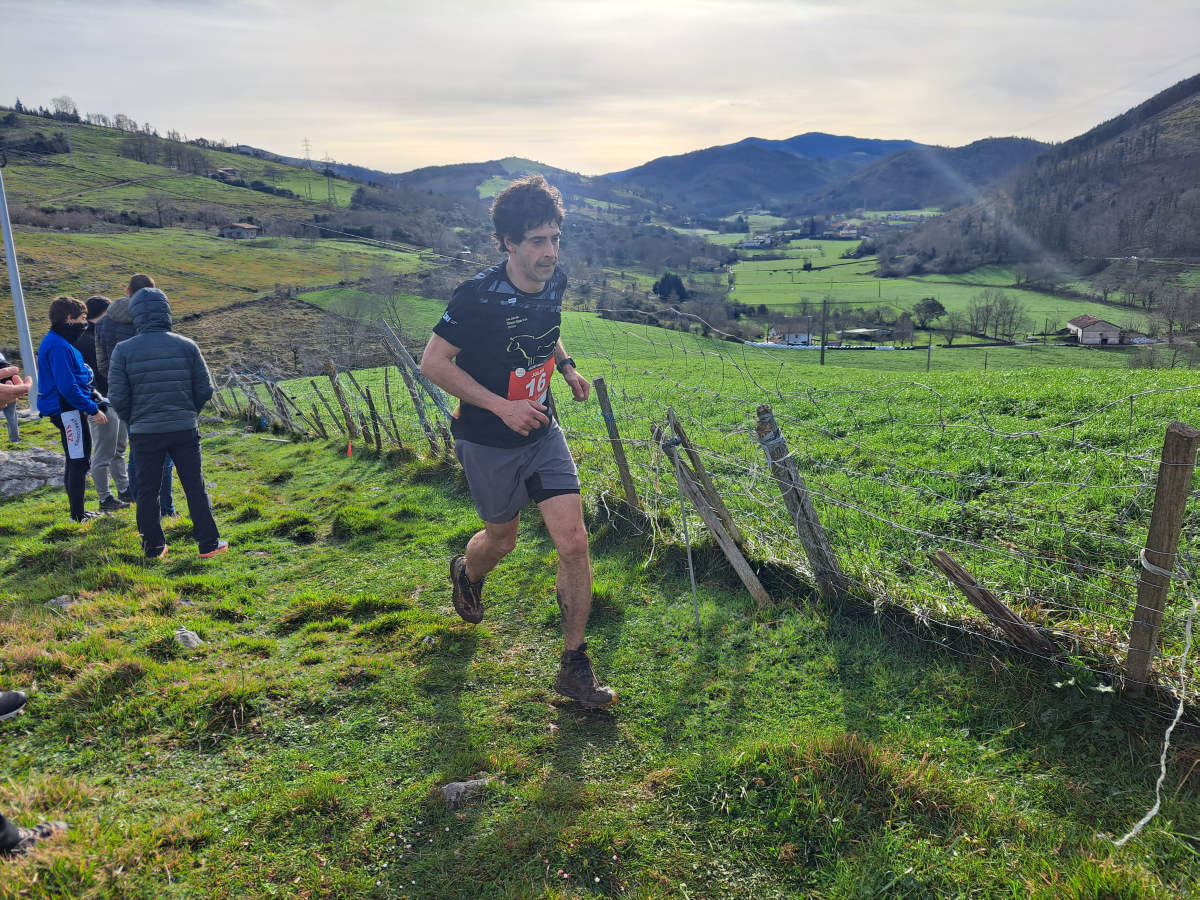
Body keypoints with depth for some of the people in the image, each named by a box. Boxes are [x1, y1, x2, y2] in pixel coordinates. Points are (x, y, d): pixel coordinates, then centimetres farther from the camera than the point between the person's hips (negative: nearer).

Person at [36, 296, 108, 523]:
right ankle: (78, 516, 0)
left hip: (67, 409, 11)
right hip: (67, 409, -11)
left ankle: (77, 511, 27)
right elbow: (67, 386, -23)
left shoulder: (57, 342, 15)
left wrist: (93, 399, 15)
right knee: (79, 461, -6)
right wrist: (93, 409, -19)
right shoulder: (59, 346, -18)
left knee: (75, 461, 17)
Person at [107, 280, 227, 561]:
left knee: (147, 491, 12)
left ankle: (154, 548, 19)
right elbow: (205, 389, -1)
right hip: (184, 430, 0)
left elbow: (118, 397, -5)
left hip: (144, 432, 0)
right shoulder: (186, 346, -4)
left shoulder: (123, 350, -6)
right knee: (195, 487, 9)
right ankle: (208, 543, 12)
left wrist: (134, 421, 12)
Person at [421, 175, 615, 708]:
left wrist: (566, 367, 1)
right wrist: (501, 405, -24)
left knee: (573, 540, -6)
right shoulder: (479, 295, -22)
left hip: (542, 433, 4)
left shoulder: (554, 283, -4)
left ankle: (574, 666, 7)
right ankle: (466, 574, 56)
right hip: (488, 443, -4)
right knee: (502, 539, 16)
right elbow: (433, 363, -18)